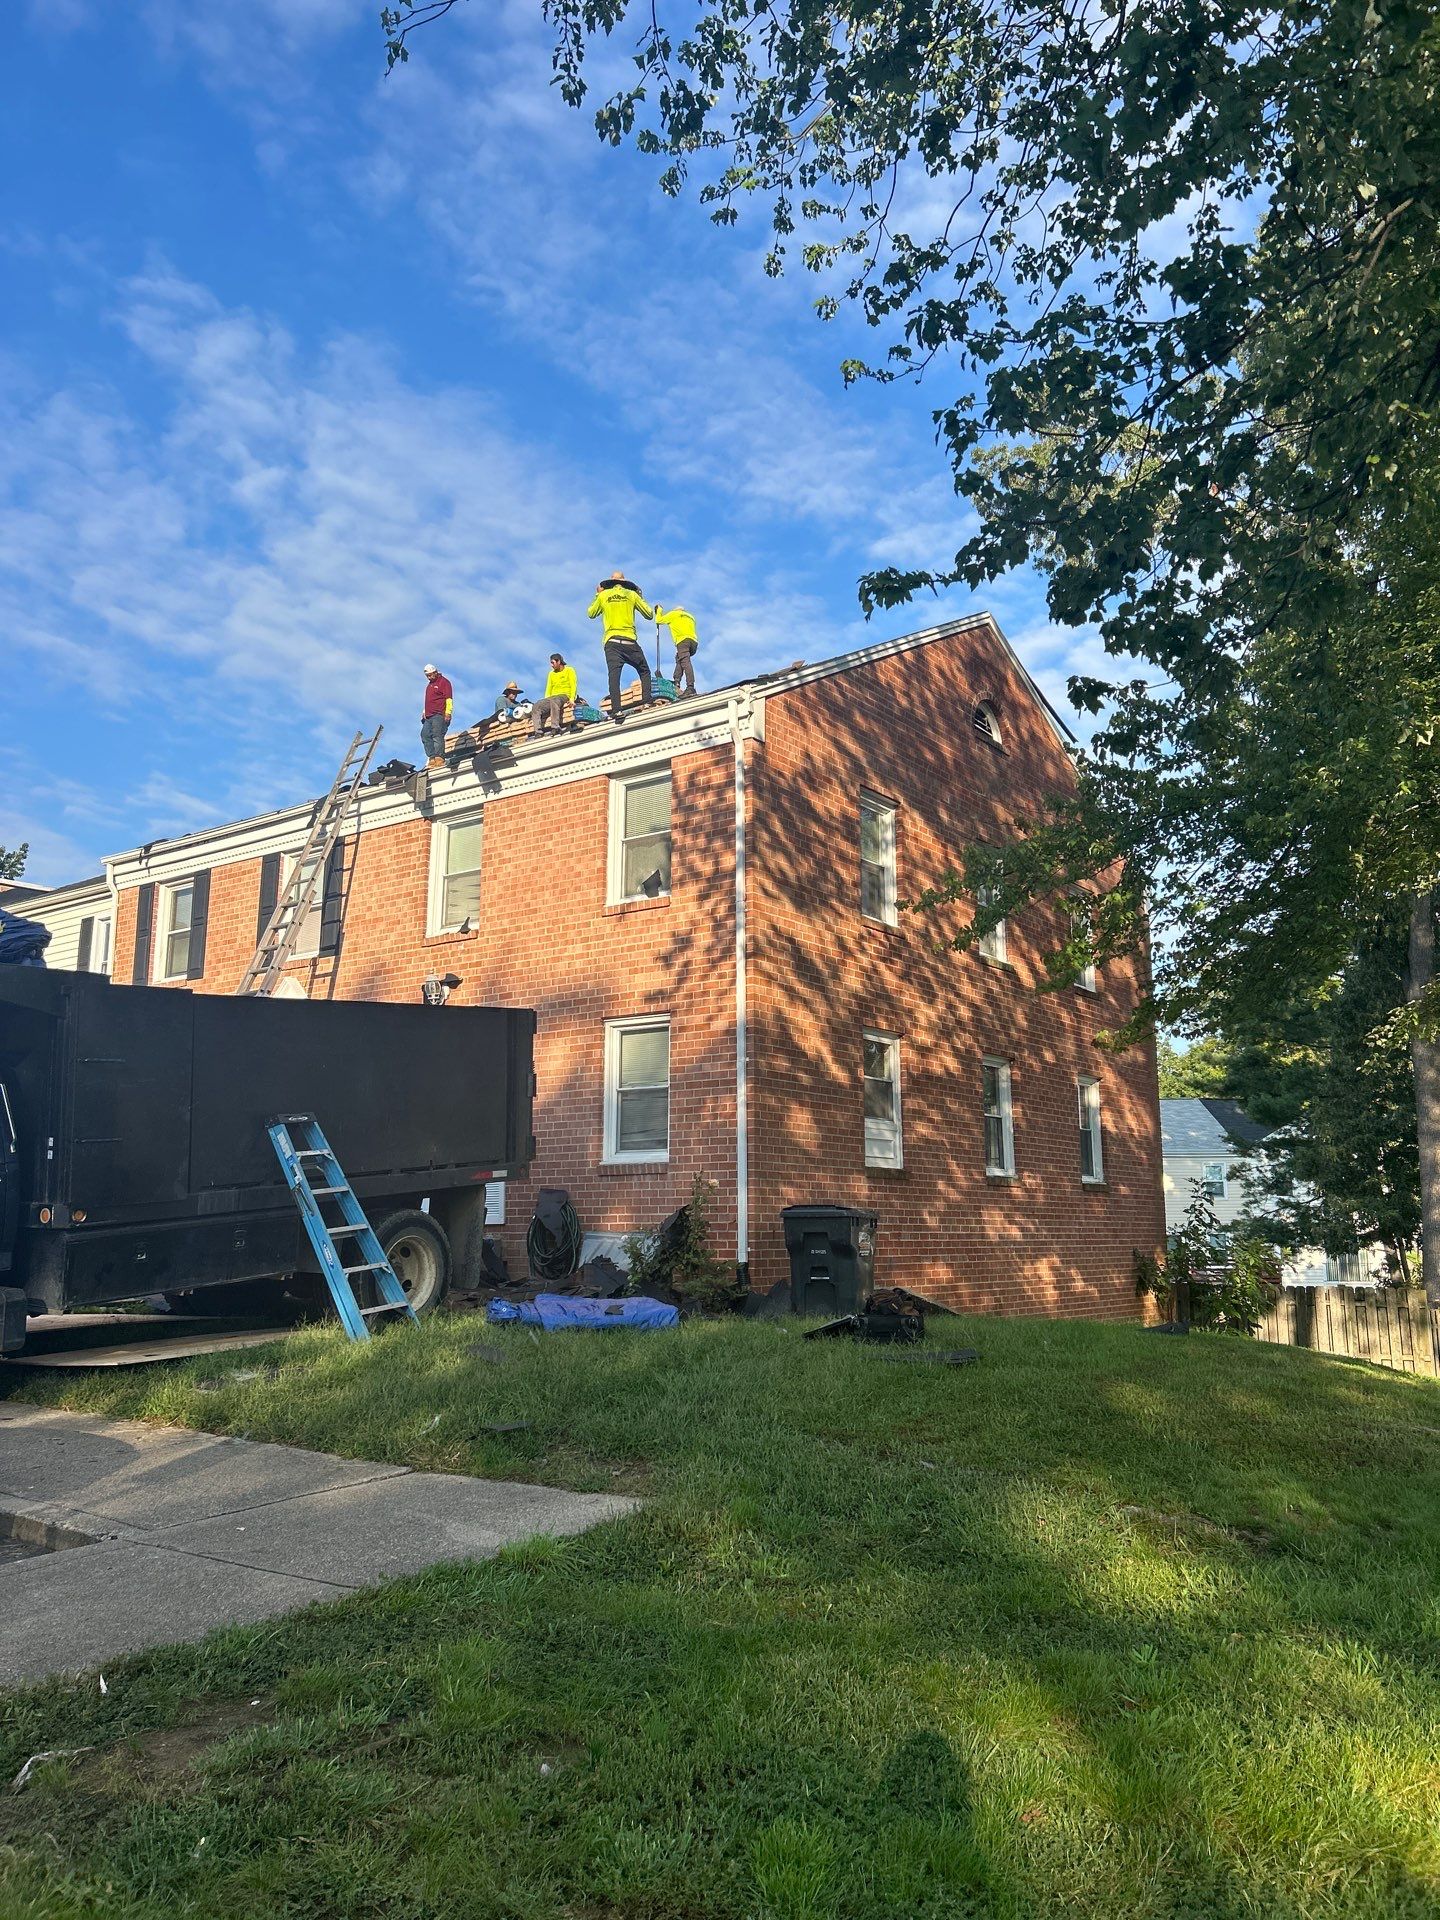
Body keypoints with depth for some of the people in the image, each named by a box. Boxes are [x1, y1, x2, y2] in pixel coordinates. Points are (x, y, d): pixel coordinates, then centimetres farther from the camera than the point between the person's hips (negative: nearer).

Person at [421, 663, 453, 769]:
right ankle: (431, 757, -6)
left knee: (437, 735, -17)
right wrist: (424, 712, 25)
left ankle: (439, 758, -21)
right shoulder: (429, 685, 27)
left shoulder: (443, 682, 0)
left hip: (439, 715, -9)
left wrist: (448, 713, -18)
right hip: (429, 716, 9)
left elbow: (449, 699, -9)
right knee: (425, 734, -3)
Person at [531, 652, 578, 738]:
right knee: (537, 706, -21)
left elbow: (573, 685, -4)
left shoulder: (569, 670, 8)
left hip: (565, 696, -6)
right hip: (552, 698, 6)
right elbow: (548, 689, 19)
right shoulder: (551, 674, 24)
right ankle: (538, 732, -32)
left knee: (553, 700, -40)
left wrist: (572, 698, -20)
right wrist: (546, 701, 2)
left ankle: (556, 727, -51)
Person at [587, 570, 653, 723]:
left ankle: (616, 710, -25)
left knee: (614, 675, -10)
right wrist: (641, 597, 24)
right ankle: (647, 700, -6)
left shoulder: (604, 595, 10)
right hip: (629, 640, 0)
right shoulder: (632, 594, 8)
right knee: (644, 671, 14)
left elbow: (591, 614, 24)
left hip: (611, 641, 0)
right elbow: (649, 615, 12)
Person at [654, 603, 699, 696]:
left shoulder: (674, 614, 19)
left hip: (683, 640, -6)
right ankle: (677, 683, -3)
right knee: (679, 661, 15)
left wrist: (659, 611, 43)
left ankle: (690, 687, -33)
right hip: (694, 641, 6)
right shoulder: (690, 617, 35)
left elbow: (659, 621, 25)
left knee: (686, 662, -18)